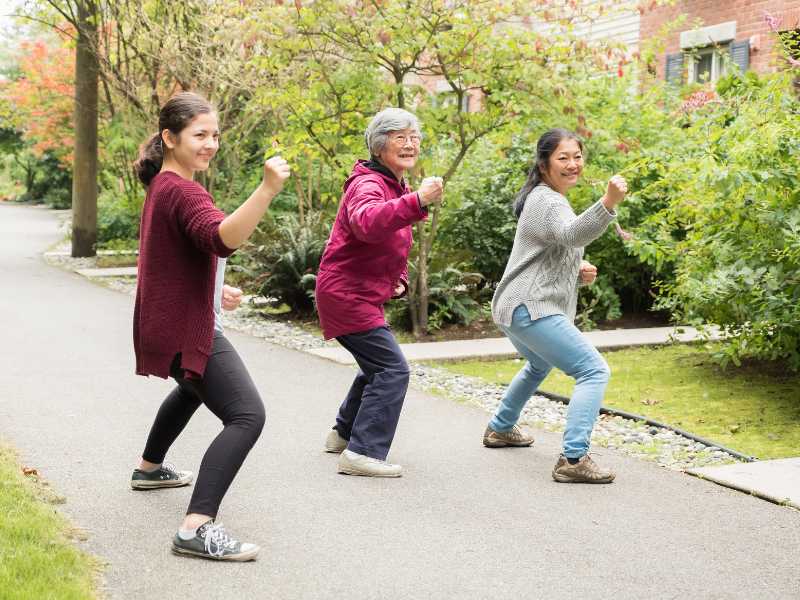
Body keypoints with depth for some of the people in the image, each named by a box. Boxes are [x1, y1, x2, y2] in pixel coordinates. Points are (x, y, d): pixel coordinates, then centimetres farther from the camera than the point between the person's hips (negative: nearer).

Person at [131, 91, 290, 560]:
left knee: (192, 388, 39)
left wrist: (216, 291, 24)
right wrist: (267, 190, -51)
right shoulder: (183, 192, -20)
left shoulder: (162, 187, 14)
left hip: (171, 323, 11)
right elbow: (224, 238, -40)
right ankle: (197, 528, -32)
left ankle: (150, 468, 56)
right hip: (187, 329, -11)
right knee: (247, 416, -23)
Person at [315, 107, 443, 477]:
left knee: (377, 365, 24)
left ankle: (344, 435, 40)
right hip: (347, 294, -11)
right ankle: (362, 452, -14)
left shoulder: (397, 188, 15)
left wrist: (399, 279, 9)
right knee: (392, 369, -15)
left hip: (362, 295, 11)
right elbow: (368, 223, -44)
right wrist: (416, 201, -58)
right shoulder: (368, 184, -19)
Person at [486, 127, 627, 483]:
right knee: (595, 371, -17)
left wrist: (578, 271, 7)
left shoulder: (544, 199, 19)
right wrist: (609, 203, -54)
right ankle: (573, 460, -25)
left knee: (539, 366, 36)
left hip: (514, 308, 11)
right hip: (532, 309, -11)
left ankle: (500, 429, 51)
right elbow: (573, 234, -37)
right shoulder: (547, 202, -14)